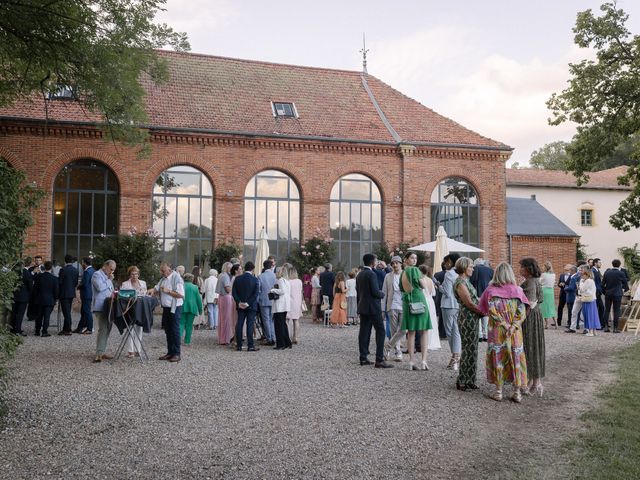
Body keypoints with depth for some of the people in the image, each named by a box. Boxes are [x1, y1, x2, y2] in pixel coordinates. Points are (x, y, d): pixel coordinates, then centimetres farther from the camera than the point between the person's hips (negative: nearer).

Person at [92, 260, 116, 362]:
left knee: (107, 329, 10)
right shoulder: (97, 275, -6)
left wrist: (113, 293, 12)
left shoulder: (107, 277, 24)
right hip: (100, 307, -10)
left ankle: (101, 352, 17)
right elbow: (100, 287, -21)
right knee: (103, 329, -17)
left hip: (107, 307, 10)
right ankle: (99, 354, -19)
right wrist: (109, 280, -10)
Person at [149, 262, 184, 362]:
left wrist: (168, 291, -23)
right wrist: (153, 290, -5)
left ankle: (176, 354, 3)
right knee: (168, 331, 13)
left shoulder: (176, 278, -15)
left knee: (175, 331, -3)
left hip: (175, 308, -8)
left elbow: (181, 295, -21)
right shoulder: (163, 279, 12)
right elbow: (157, 289, 17)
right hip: (166, 308, 8)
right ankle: (170, 352, 21)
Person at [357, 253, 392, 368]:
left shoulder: (359, 275, 12)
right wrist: (382, 294, 1)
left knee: (364, 332, 9)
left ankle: (363, 358, 11)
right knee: (380, 332, -5)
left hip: (362, 307, 9)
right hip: (373, 307, -9)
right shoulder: (371, 274, -15)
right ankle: (379, 360, -9)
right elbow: (376, 292, -19)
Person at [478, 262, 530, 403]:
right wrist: (513, 326, -12)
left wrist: (504, 325, -9)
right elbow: (522, 312, -7)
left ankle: (498, 391, 11)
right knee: (515, 358, 8)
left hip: (496, 331, -1)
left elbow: (491, 310, -12)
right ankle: (517, 392, 11)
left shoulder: (491, 290, -3)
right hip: (515, 332, 1)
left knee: (498, 358, 6)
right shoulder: (517, 290, 1)